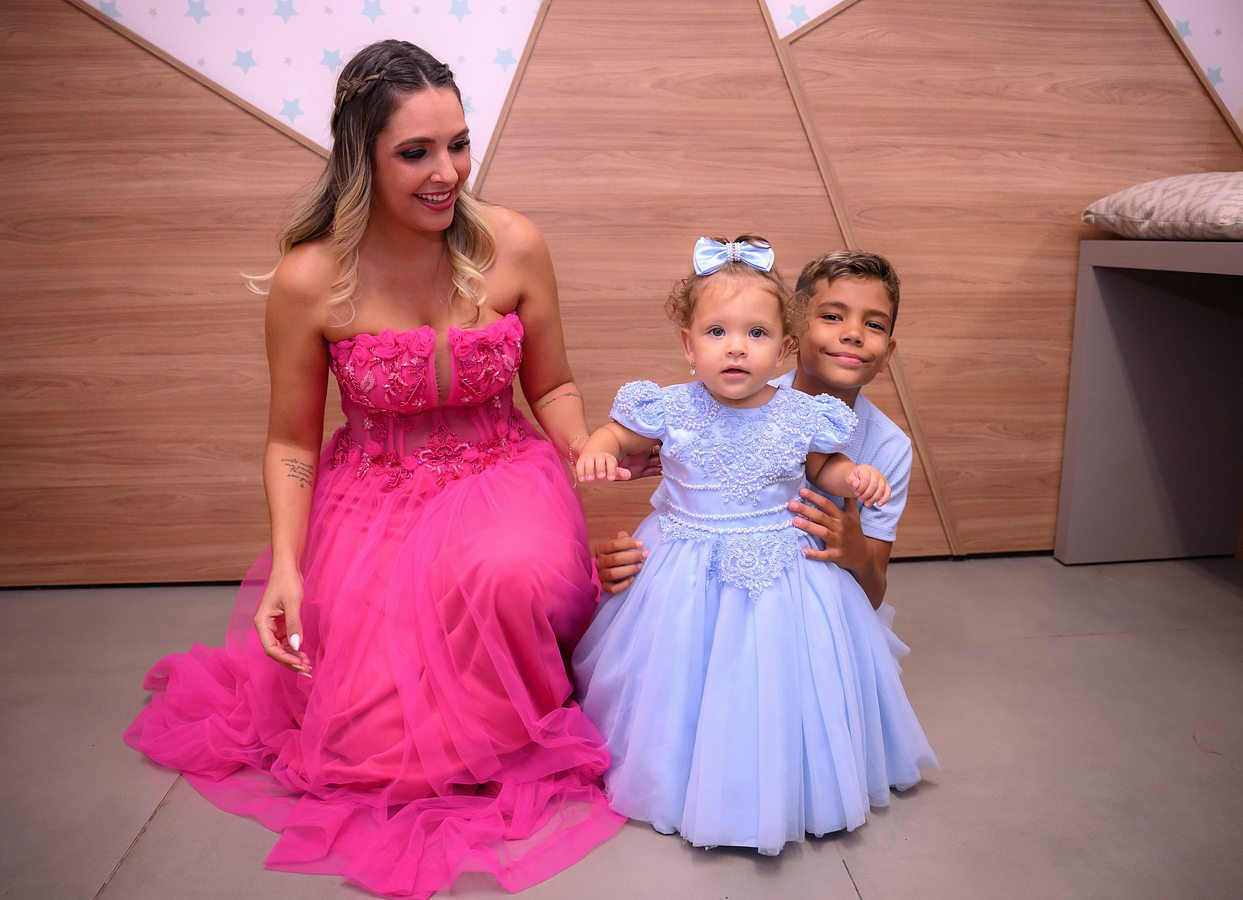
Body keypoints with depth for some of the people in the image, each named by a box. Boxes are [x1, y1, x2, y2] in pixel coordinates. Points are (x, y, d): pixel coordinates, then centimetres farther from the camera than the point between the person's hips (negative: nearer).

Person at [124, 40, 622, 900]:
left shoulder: (514, 246, -9)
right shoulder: (310, 279, -13)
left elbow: (553, 388, 4)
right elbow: (293, 442, -2)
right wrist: (285, 563, -14)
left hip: (500, 481, 1)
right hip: (373, 500, 0)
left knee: (516, 576, -36)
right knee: (377, 739, -7)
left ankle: (511, 733, 0)